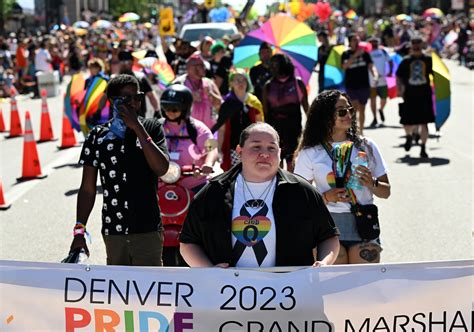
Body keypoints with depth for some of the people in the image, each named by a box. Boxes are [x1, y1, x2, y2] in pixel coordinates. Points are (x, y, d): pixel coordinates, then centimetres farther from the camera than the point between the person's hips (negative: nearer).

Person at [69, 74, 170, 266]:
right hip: (113, 231, 2)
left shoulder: (151, 128, 2)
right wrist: (79, 231, 0)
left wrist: (137, 128, -14)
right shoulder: (98, 136, 4)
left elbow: (161, 168, -13)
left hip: (147, 230, -1)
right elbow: (88, 189, 6)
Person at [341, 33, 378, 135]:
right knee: (355, 106, -17)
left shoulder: (364, 53, 6)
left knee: (362, 109, 9)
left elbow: (371, 65, -2)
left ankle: (361, 131, 20)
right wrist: (355, 55, -24)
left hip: (364, 85, 2)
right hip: (351, 86, -2)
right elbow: (345, 66, -17)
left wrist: (375, 74, -23)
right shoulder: (346, 54, 1)